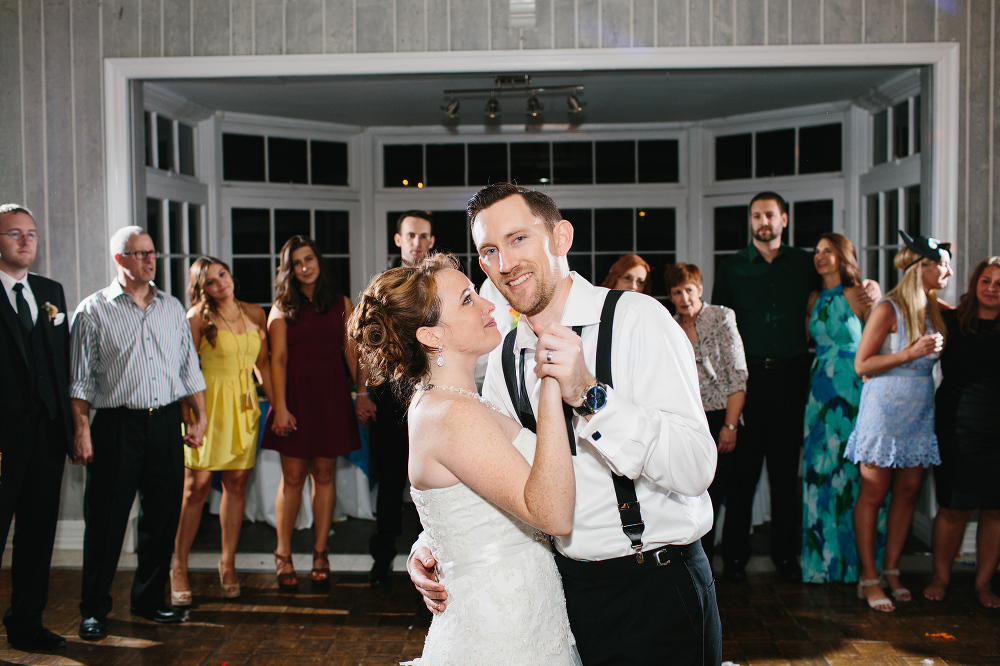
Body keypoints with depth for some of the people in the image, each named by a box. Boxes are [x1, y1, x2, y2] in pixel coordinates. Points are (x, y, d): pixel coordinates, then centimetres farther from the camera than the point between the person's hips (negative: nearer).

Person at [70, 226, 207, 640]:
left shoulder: (172, 308, 13)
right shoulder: (94, 310, 0)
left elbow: (190, 368, 16)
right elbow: (81, 378, -2)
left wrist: (200, 417, 9)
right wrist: (82, 430, -9)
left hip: (166, 424, 4)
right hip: (117, 425, -4)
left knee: (163, 516, 9)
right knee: (105, 521, 1)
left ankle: (148, 601, 24)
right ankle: (94, 610, 14)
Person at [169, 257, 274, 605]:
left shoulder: (255, 314, 10)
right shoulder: (199, 317, -4)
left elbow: (263, 363, 14)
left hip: (243, 405, 4)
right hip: (208, 404, -4)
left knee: (236, 484, 5)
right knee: (196, 486, -4)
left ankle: (228, 563, 17)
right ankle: (179, 568, 7)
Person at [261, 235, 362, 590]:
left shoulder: (341, 304, 10)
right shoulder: (283, 306, 5)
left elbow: (351, 351, 8)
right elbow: (278, 359, -2)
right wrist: (280, 406, -9)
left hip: (331, 396, 2)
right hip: (296, 395, -1)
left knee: (324, 475, 5)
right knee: (293, 477, 0)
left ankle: (320, 553, 13)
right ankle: (283, 555, 11)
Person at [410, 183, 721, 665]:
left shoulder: (637, 318, -15)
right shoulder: (505, 357, 4)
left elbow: (696, 470, -23)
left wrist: (589, 397, -31)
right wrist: (432, 545, -7)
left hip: (657, 589, -5)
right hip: (565, 586, 5)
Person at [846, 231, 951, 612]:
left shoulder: (934, 309, 9)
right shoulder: (888, 309, -11)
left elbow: (939, 358, 21)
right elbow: (862, 364, -13)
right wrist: (910, 353, -19)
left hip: (919, 413, 7)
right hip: (884, 411, -7)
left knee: (908, 492, 8)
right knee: (873, 494, -1)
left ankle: (891, 570, 19)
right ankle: (869, 578, 6)